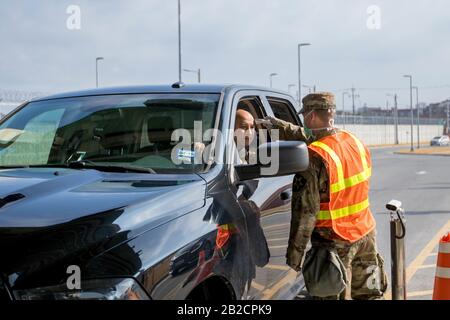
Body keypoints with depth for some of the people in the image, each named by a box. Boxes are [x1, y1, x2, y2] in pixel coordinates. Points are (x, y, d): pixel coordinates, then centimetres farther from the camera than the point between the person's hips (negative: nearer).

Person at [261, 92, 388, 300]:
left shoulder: (314, 158, -22)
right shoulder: (354, 141, 0)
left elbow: (305, 210, -20)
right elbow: (316, 139, 18)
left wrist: (294, 255, -14)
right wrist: (284, 128, 20)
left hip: (335, 242, -7)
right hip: (366, 233, 7)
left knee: (335, 295, 4)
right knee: (369, 294, 17)